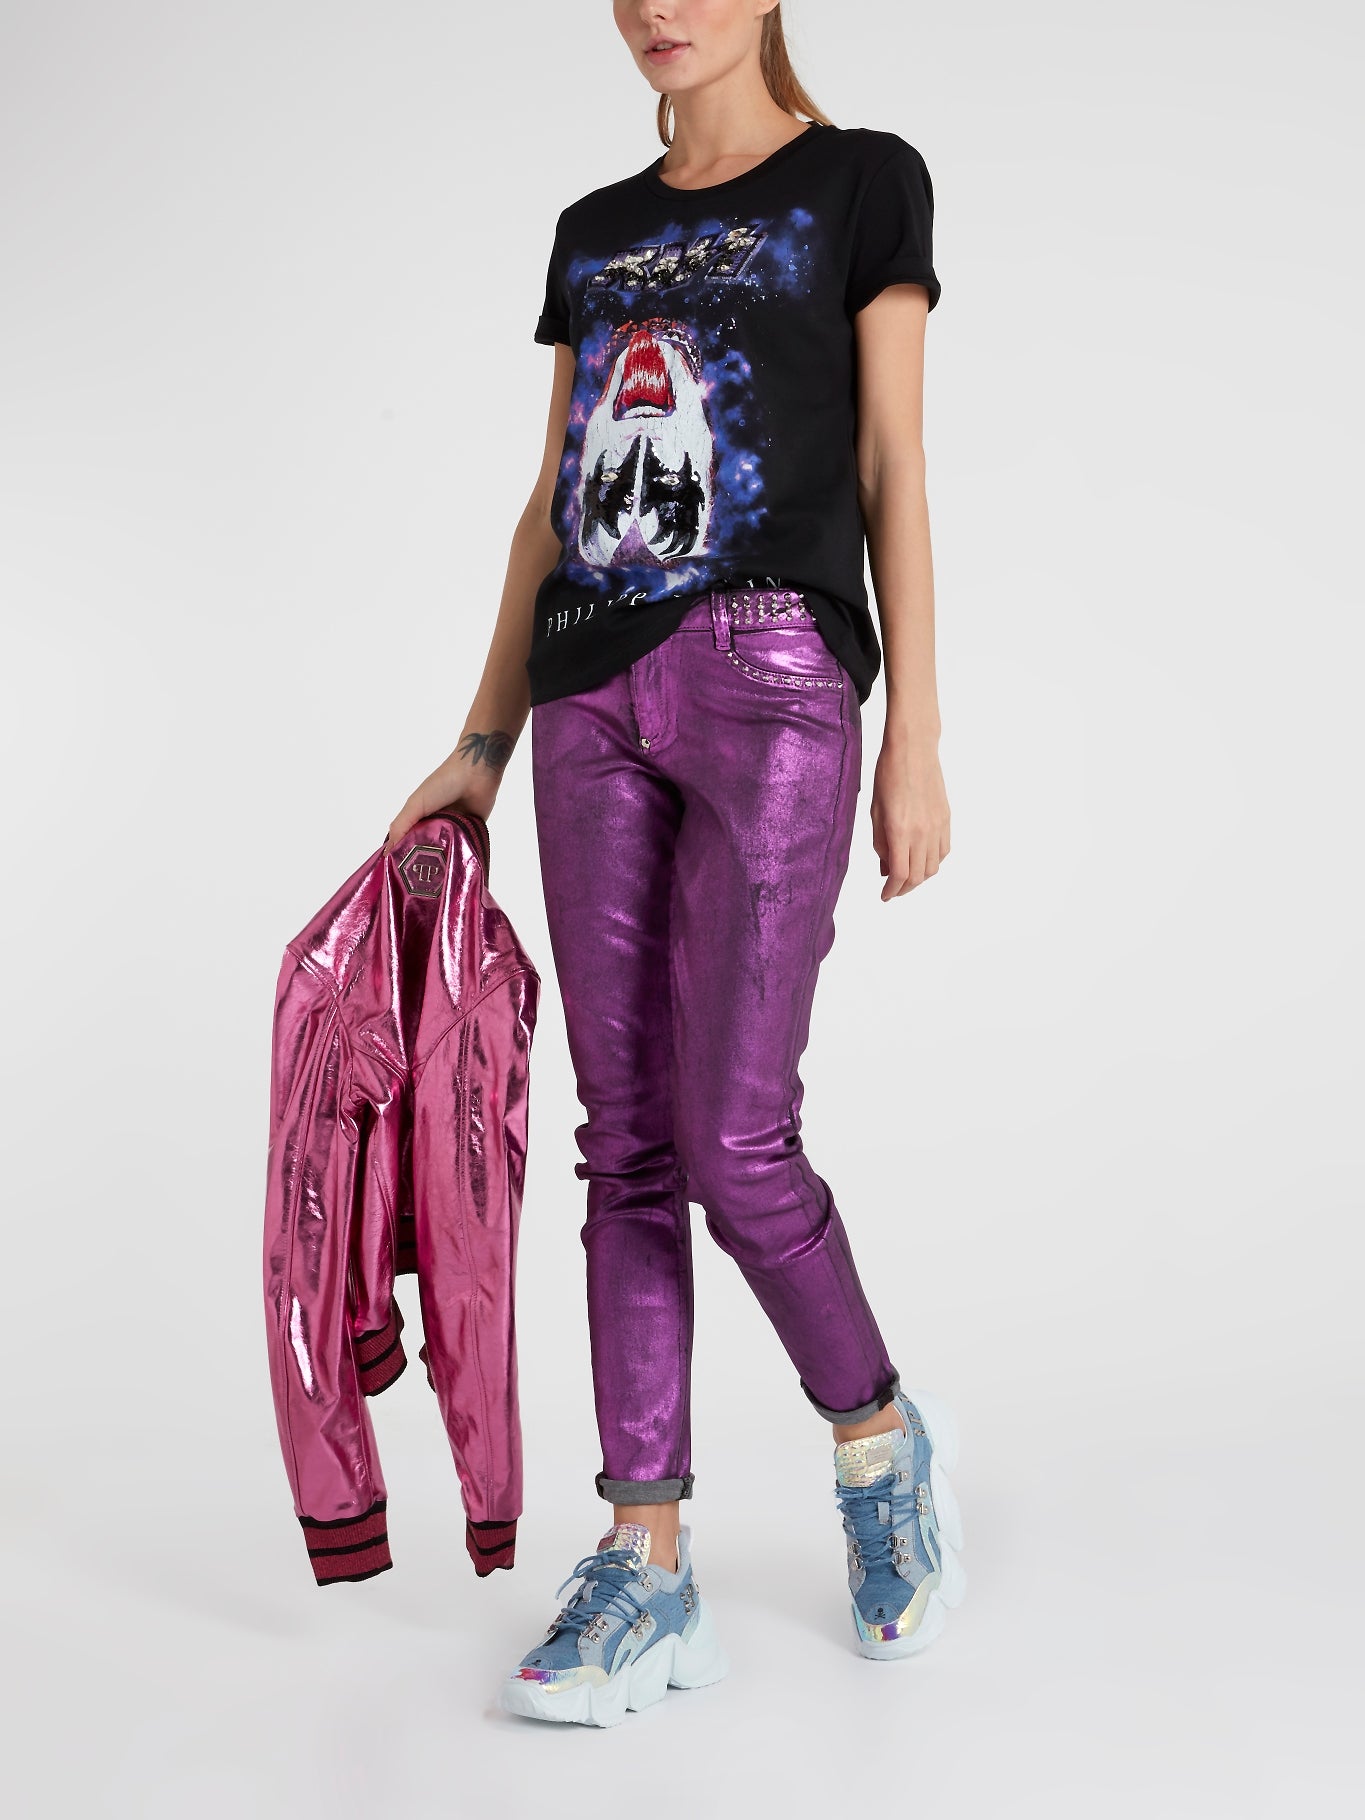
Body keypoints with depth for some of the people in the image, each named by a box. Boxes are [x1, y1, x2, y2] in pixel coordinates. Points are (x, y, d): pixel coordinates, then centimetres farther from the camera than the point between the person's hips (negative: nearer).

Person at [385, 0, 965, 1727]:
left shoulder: (863, 181, 8)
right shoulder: (594, 233, 21)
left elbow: (894, 467, 1)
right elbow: (550, 502, 19)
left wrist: (918, 736, -6)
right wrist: (484, 744, 13)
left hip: (775, 676, -5)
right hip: (597, 698, 5)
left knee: (732, 1143, -11)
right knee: (630, 1145, 1)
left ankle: (878, 1436, 17)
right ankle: (648, 1569, 6)